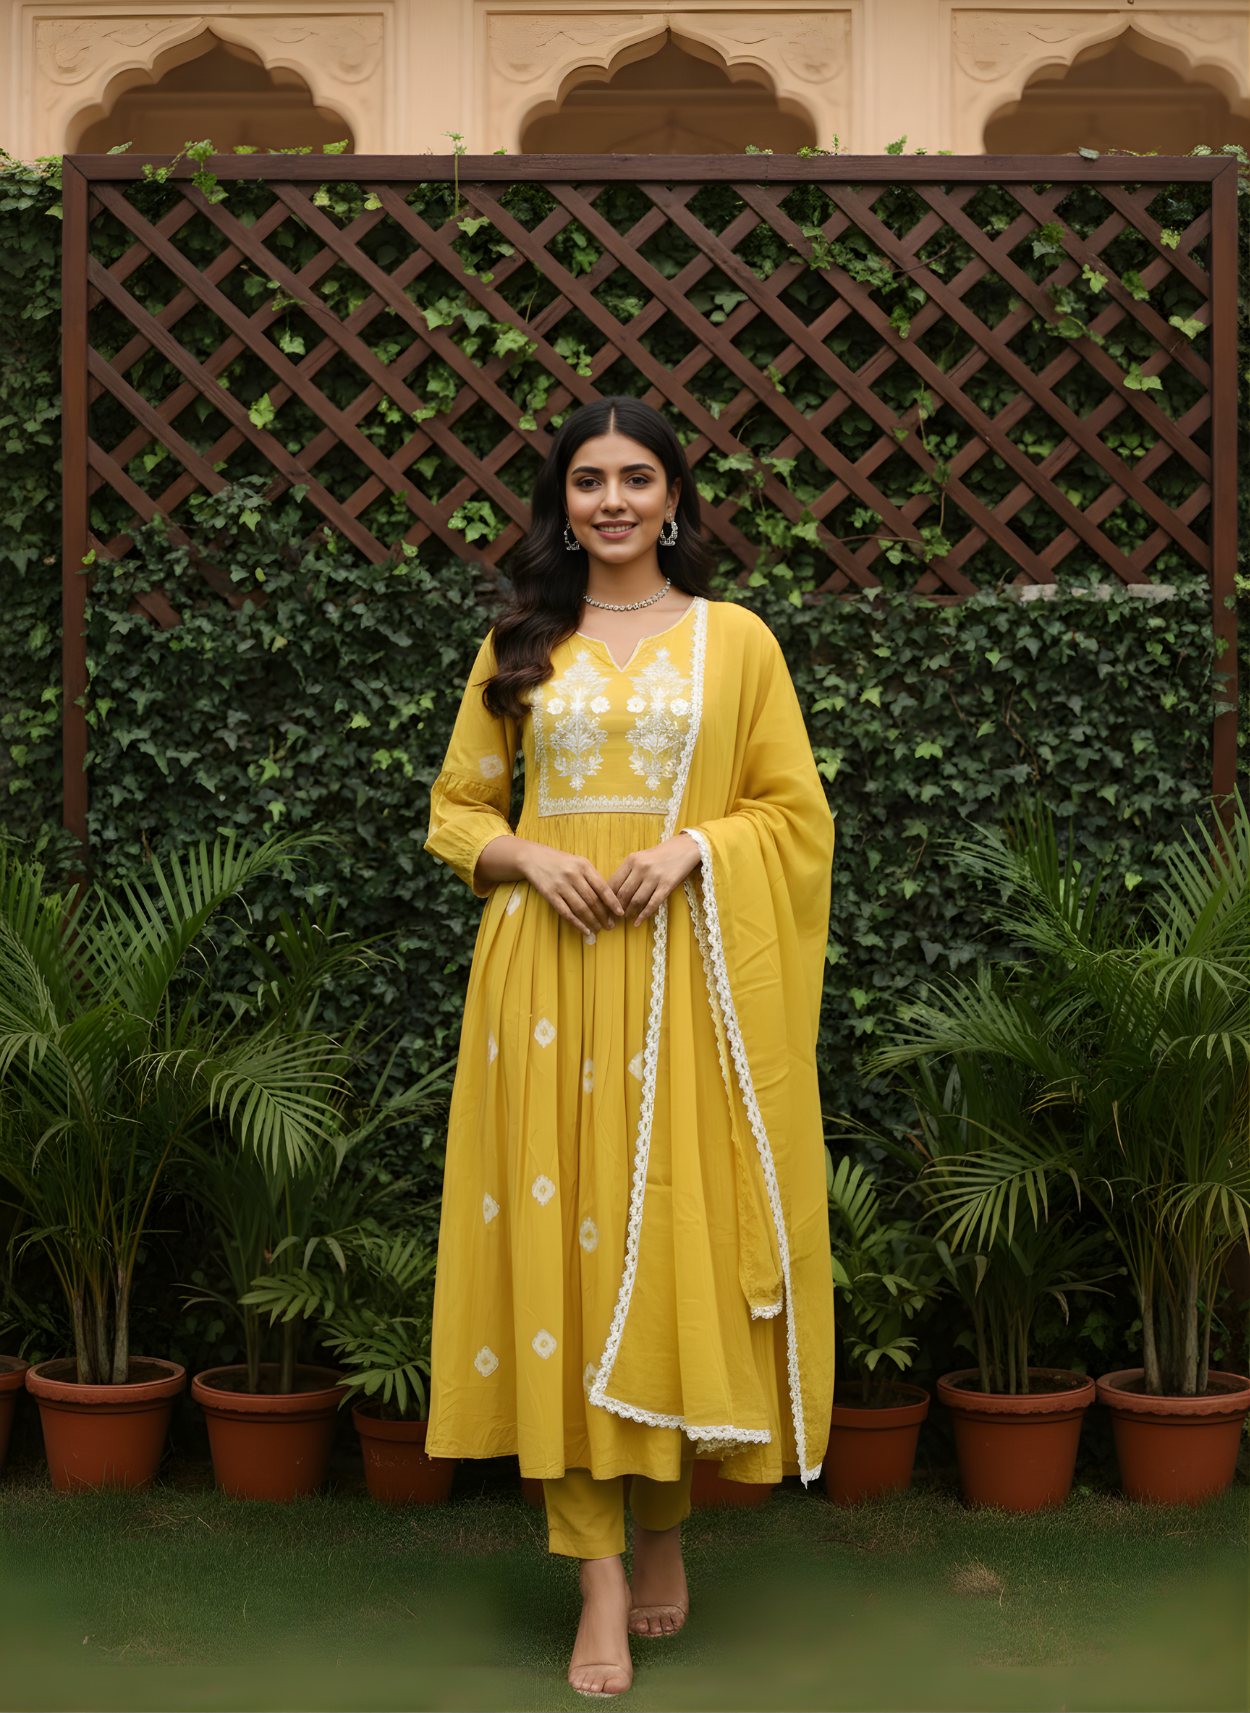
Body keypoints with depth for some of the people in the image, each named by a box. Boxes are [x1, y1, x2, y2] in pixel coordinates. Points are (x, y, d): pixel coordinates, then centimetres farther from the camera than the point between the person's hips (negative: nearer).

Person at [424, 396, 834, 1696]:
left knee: (678, 1240, 0)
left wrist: (694, 846, -12)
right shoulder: (519, 645, 11)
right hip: (548, 974, 1)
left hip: (686, 980, -1)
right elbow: (456, 808, 13)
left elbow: (796, 810, 6)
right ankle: (600, 1578, 1)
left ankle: (665, 1522, 22)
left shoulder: (734, 639, 7)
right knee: (560, 1241, -3)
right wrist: (526, 857, -7)